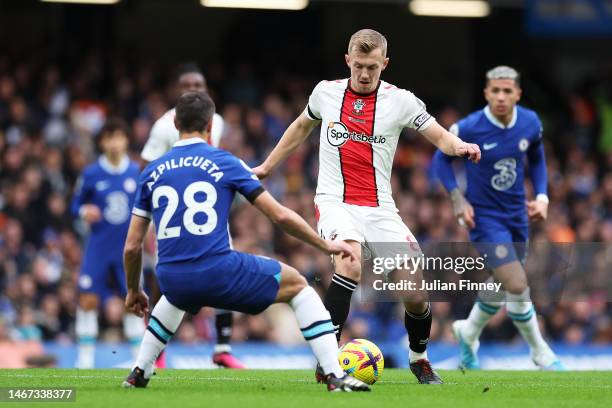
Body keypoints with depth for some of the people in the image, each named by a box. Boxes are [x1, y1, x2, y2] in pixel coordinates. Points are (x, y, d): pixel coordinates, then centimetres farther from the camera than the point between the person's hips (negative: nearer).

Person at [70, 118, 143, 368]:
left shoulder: (137, 173, 1)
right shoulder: (91, 174, -2)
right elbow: (75, 205, 4)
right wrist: (84, 212, -16)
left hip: (128, 249, 1)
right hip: (99, 247, -1)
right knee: (88, 300, -7)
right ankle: (85, 360, 2)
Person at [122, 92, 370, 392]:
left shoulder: (152, 173, 12)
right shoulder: (225, 163, 3)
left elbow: (132, 246, 14)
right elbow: (280, 216, 1)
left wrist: (133, 291, 30)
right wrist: (326, 245, 14)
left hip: (172, 280, 4)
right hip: (219, 273, -4)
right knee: (298, 285, 17)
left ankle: (139, 372, 34)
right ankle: (335, 376, 3)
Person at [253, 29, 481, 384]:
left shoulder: (400, 101, -1)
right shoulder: (326, 92, 4)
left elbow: (439, 135, 3)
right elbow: (302, 127, 23)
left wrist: (459, 145, -21)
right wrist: (267, 166, 29)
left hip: (380, 208, 1)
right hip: (335, 202, -1)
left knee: (417, 291, -8)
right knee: (350, 264, -33)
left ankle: (419, 358, 23)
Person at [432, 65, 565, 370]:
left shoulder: (531, 123, -6)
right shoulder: (468, 128, -20)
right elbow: (441, 158, -4)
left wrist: (541, 196, 0)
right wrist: (458, 199, -14)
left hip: (517, 214, 6)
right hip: (484, 216, -6)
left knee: (502, 286, 17)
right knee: (518, 285, -15)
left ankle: (468, 332, 45)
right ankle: (540, 353, 4)